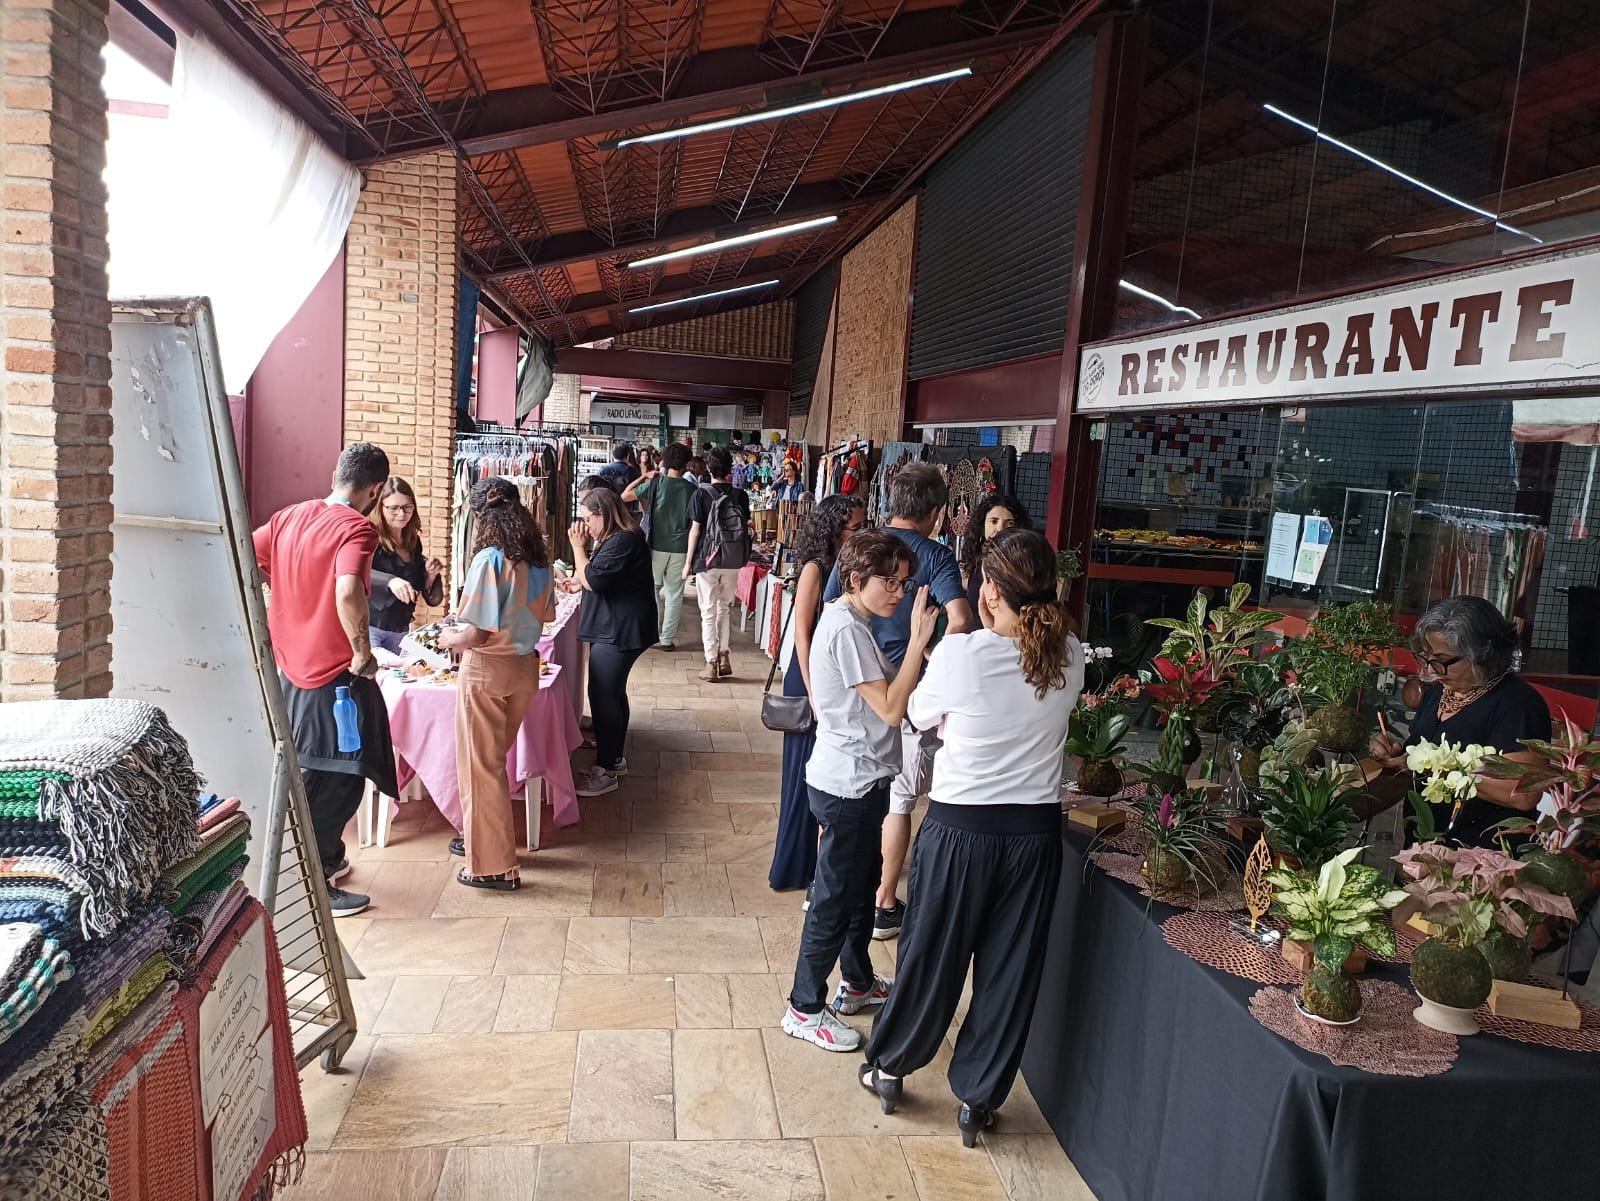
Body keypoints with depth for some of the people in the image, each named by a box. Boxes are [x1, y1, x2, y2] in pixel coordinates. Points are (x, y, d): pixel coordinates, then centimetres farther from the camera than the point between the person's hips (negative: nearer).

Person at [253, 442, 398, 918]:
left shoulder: (288, 517, 5)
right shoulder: (357, 528, -18)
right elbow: (348, 593, -33)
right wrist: (363, 652, -21)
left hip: (290, 668, 8)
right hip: (334, 676, -8)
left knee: (307, 775, 22)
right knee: (336, 782, 5)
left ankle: (327, 858, 37)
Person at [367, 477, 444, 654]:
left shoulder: (413, 542, 9)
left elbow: (432, 598, 13)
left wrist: (431, 575, -7)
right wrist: (390, 581, -44)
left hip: (400, 631, 6)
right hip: (368, 627, -6)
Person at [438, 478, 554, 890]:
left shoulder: (489, 560, -19)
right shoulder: (537, 559, 1)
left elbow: (474, 634, -21)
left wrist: (449, 638, 0)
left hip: (487, 670, -7)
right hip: (525, 667, 7)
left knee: (481, 764, 6)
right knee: (494, 757, 22)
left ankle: (494, 866, 13)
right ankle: (478, 836, 38)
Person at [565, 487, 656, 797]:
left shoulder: (623, 542, -18)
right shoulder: (614, 539, 16)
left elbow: (593, 580, -21)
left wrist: (578, 547, -11)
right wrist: (578, 581, 11)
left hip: (619, 632, -11)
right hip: (613, 629, 11)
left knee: (603, 695, -10)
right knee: (613, 692, 16)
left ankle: (605, 771, -5)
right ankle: (615, 758, 26)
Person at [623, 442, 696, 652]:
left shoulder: (655, 483, -6)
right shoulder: (691, 489, -3)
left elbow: (625, 496, 0)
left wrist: (644, 476, 9)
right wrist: (692, 553, 13)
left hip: (657, 546, 0)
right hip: (680, 548, 0)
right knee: (674, 593, 7)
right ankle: (667, 639, 9)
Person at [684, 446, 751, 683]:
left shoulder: (701, 493, -9)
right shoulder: (740, 495, 0)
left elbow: (695, 530, -9)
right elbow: (745, 527, 5)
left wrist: (689, 562, -2)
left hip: (707, 560, -3)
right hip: (733, 562, 3)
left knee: (708, 612, 5)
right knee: (723, 609, 19)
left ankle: (711, 664, 6)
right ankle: (723, 656, 16)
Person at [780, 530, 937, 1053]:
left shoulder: (844, 619, 9)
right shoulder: (847, 629, -22)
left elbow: (881, 696, 11)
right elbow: (891, 709, -25)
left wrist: (916, 643, 0)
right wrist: (918, 643, -25)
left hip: (856, 779, 10)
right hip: (850, 784, -10)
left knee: (862, 882, 23)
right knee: (836, 897, 3)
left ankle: (857, 981, 41)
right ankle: (804, 1009, 18)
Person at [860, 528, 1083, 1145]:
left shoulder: (960, 654, -19)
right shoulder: (1071, 656, -6)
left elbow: (919, 716, 0)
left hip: (961, 827, -3)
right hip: (1036, 832, 3)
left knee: (931, 953, 16)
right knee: (1010, 965, 16)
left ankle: (889, 1066, 38)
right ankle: (979, 1097, 31)